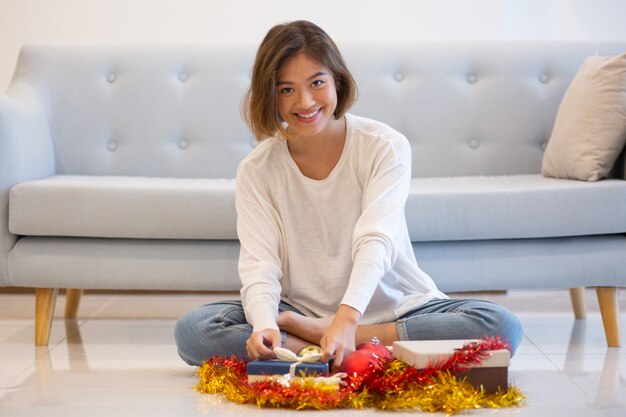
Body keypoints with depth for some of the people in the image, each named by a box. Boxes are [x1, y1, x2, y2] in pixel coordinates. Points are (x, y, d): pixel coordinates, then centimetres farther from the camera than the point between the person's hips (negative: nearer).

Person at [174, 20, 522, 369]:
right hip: (299, 311, 1)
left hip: (394, 309, 0)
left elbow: (375, 242, -22)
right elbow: (259, 262, -13)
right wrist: (264, 324, -35)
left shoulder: (387, 147, -8)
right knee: (192, 330, -23)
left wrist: (347, 319, -40)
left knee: (502, 326, -28)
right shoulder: (256, 170, -2)